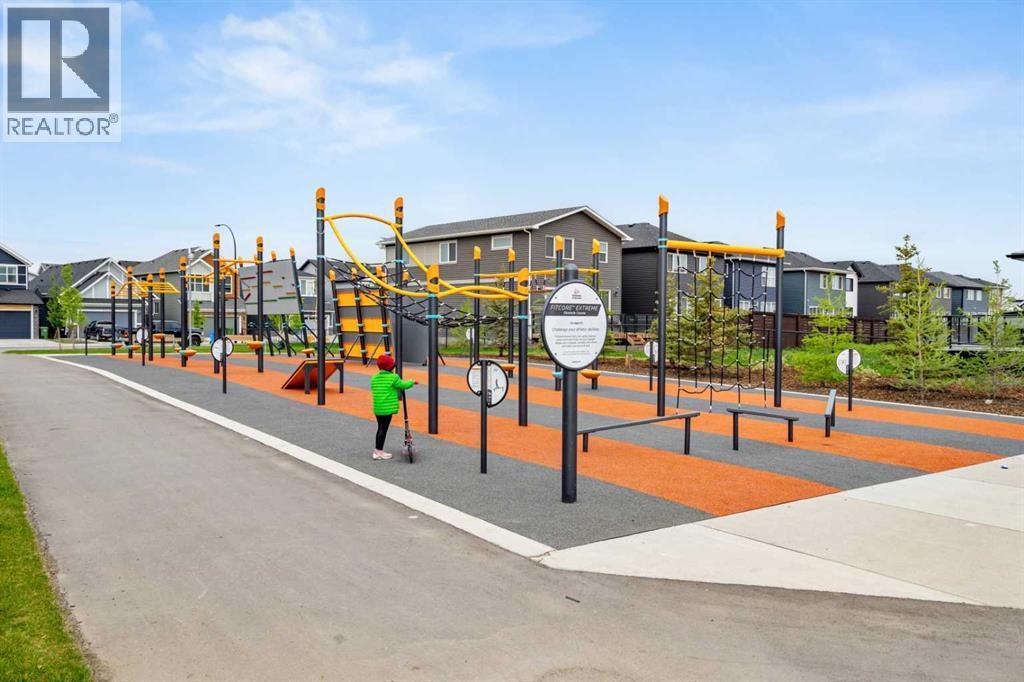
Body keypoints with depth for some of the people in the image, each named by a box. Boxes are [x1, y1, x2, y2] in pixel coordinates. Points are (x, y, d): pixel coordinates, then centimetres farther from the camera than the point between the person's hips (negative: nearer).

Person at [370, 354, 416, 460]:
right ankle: (379, 451, 4)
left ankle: (377, 450, 23)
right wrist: (412, 382, 18)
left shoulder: (374, 378, 6)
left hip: (377, 408, 7)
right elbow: (404, 385, -3)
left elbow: (373, 389, 15)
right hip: (388, 408, -7)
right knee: (383, 429, 0)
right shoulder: (393, 378, -11)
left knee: (380, 428, 17)